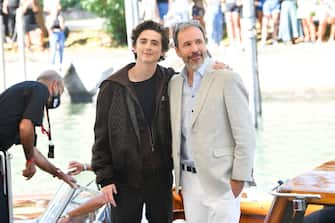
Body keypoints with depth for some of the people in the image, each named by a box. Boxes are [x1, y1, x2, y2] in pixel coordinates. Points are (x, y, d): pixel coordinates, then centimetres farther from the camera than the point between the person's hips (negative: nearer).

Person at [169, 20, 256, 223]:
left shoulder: (227, 79, -9)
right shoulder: (174, 83, 9)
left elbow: (245, 136, -11)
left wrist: (239, 179, -13)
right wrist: (179, 174, 11)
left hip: (221, 181, -6)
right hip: (189, 180, 6)